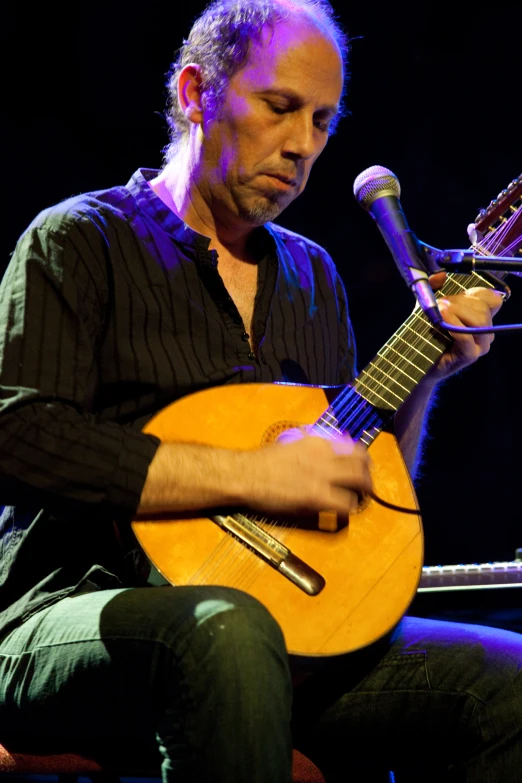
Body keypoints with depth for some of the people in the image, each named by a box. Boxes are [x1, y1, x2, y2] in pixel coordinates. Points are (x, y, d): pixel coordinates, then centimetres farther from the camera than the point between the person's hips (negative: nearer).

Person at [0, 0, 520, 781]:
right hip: (77, 619, -5)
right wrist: (250, 474, -17)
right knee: (227, 630, -39)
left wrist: (423, 377, 6)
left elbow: (362, 487, 23)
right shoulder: (80, 240, 1)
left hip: (281, 618, 5)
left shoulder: (312, 275, 21)